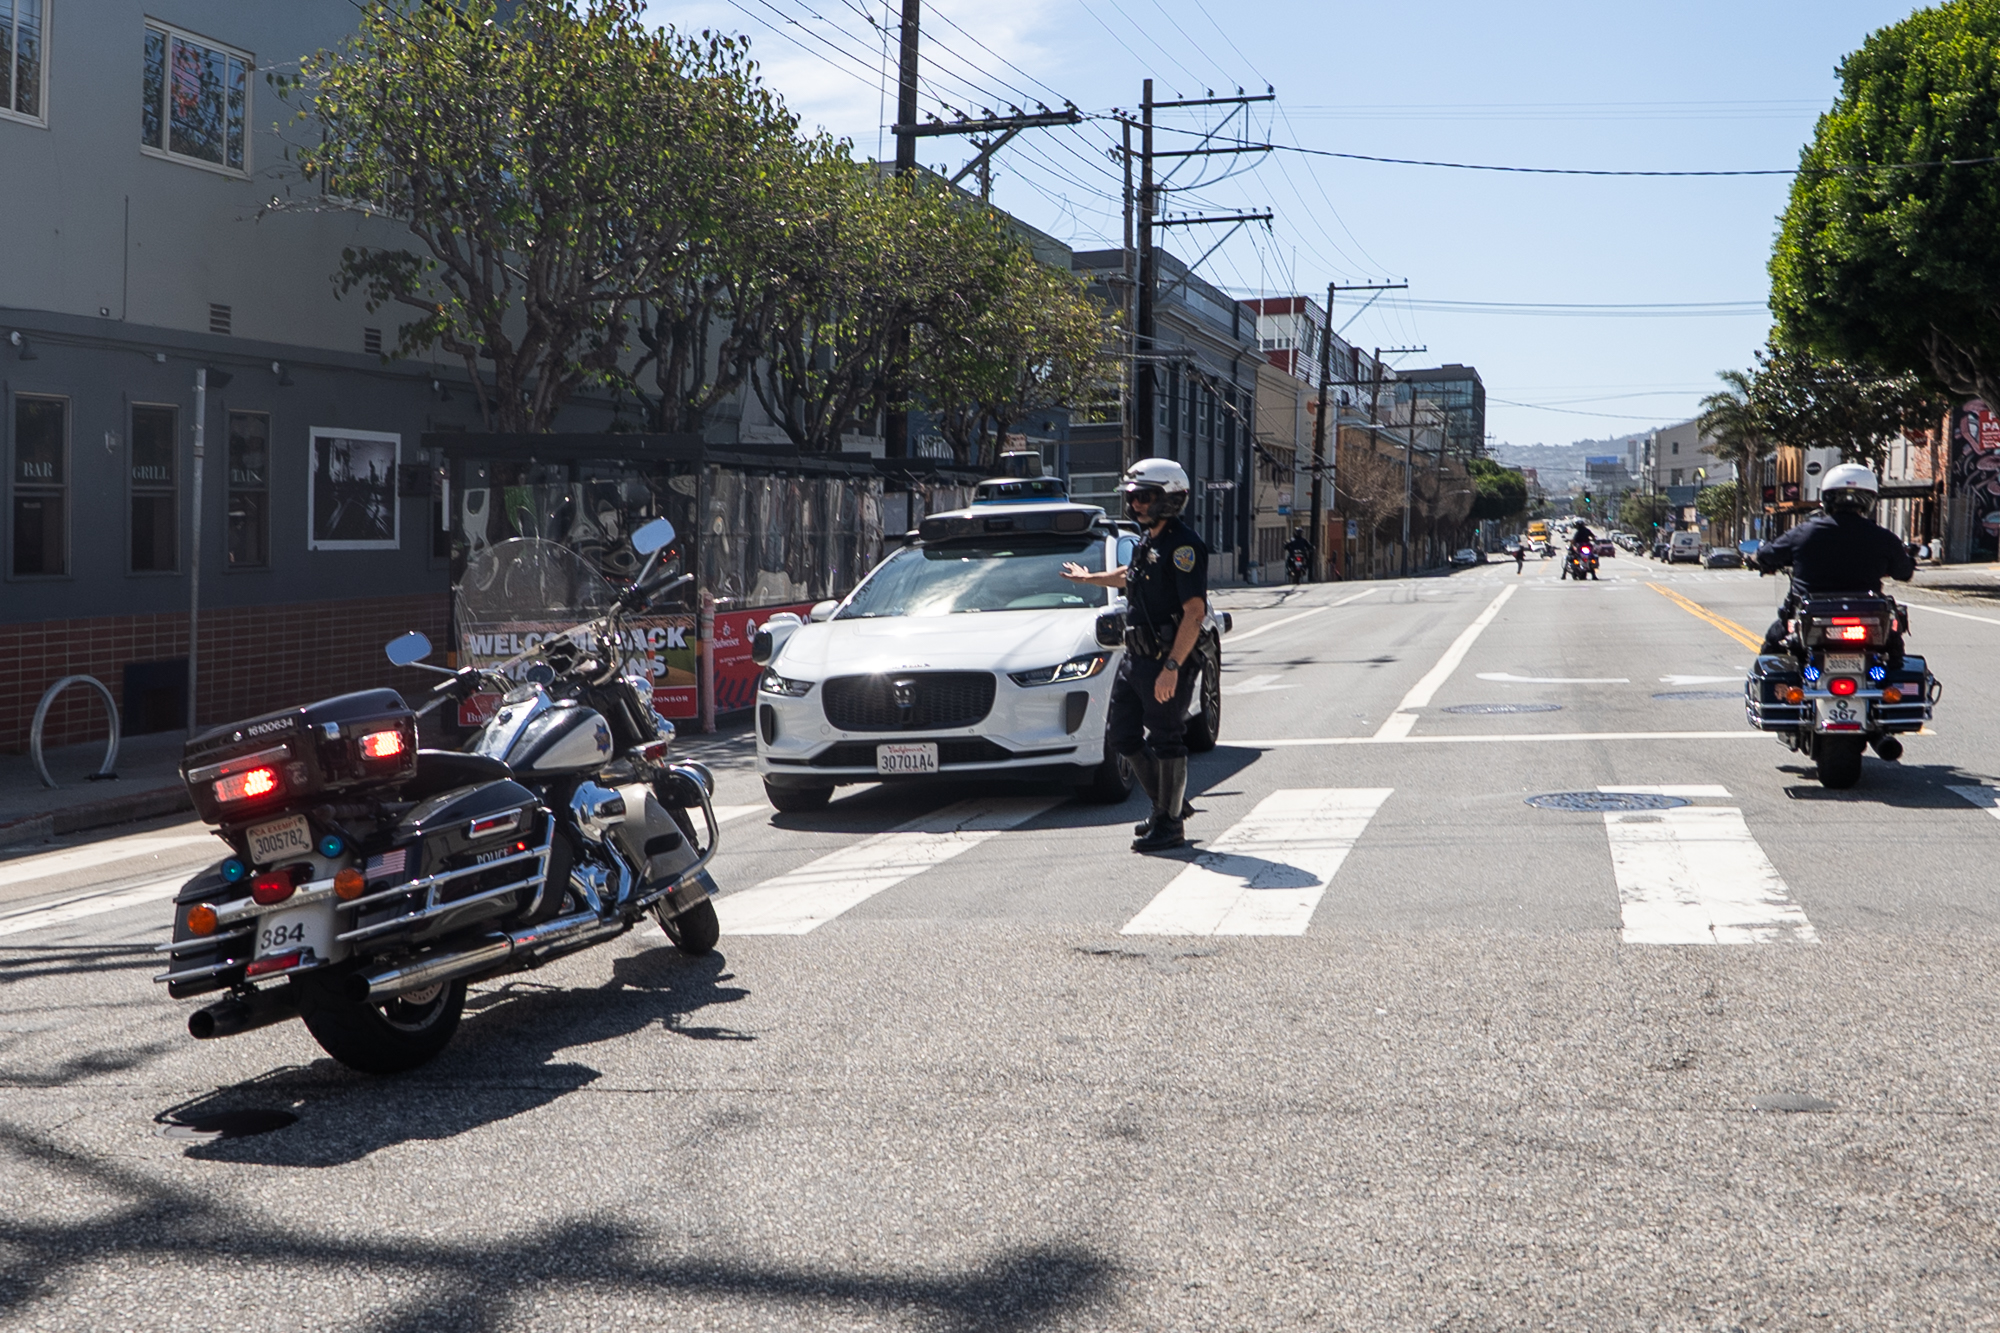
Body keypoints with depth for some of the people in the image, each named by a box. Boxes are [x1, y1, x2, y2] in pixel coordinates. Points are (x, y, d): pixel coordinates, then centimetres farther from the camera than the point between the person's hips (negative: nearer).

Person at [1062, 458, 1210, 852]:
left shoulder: (1182, 546, -16)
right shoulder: (1148, 543, 13)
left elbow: (1195, 612, -22)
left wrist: (1172, 667, -27)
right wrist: (1089, 578, 51)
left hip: (1167, 661, -10)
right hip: (1136, 658, 10)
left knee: (1166, 742, 0)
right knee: (1121, 735, 13)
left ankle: (1170, 823, 12)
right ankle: (1169, 803, 27)